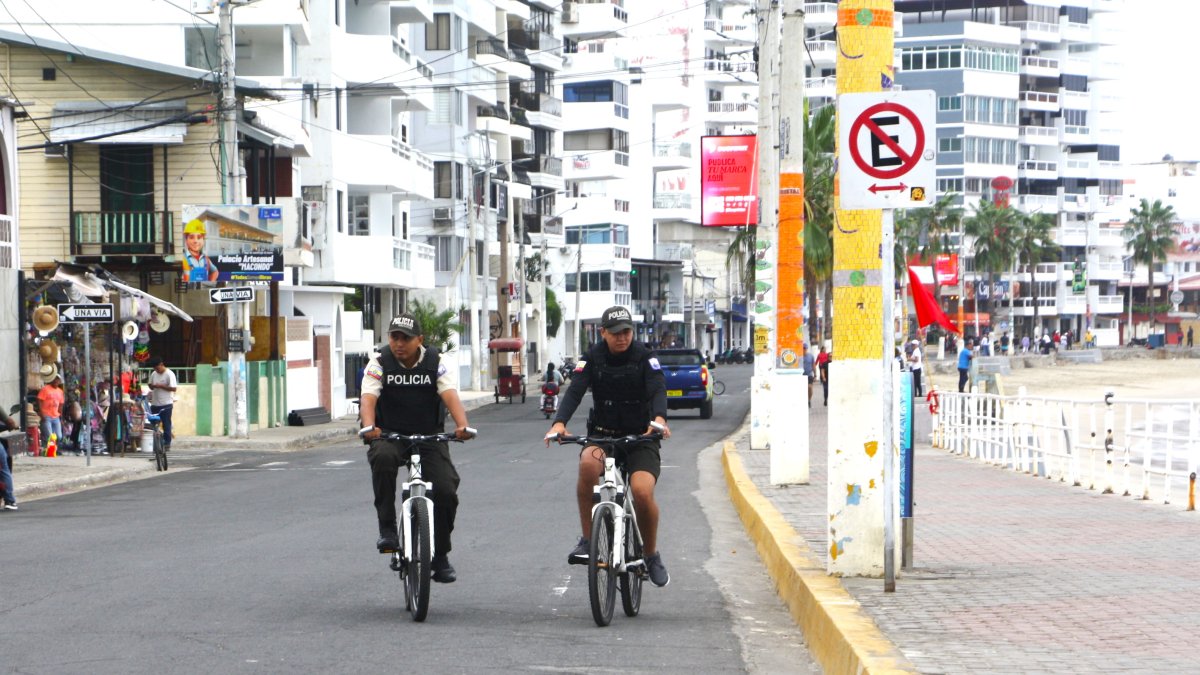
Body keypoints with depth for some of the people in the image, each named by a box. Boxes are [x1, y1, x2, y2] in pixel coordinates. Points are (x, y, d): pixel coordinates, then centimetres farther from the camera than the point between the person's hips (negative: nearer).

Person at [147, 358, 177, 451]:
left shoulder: (169, 374, -10)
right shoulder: (154, 374, 11)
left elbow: (173, 388, -15)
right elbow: (150, 385, 20)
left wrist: (161, 386, -18)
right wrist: (152, 386, -4)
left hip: (166, 404, -7)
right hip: (155, 404, 7)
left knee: (166, 425, -1)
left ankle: (167, 445, 4)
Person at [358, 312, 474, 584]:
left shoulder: (436, 363, -6)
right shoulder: (379, 364, -6)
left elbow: (451, 396, -21)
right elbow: (368, 398, -21)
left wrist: (462, 426, -41)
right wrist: (369, 427, -43)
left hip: (430, 438, 1)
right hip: (390, 436, -1)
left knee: (446, 491, -14)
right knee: (382, 458, -36)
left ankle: (440, 557, 7)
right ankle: (387, 529, -24)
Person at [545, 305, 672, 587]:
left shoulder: (644, 357, -6)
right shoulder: (593, 358, -3)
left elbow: (658, 389, -21)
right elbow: (575, 391, -17)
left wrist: (659, 418, -44)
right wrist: (559, 423, -37)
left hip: (640, 437, -1)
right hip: (602, 434, 1)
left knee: (642, 491, -26)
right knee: (588, 463, -35)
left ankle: (652, 556, 2)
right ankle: (587, 540, -21)